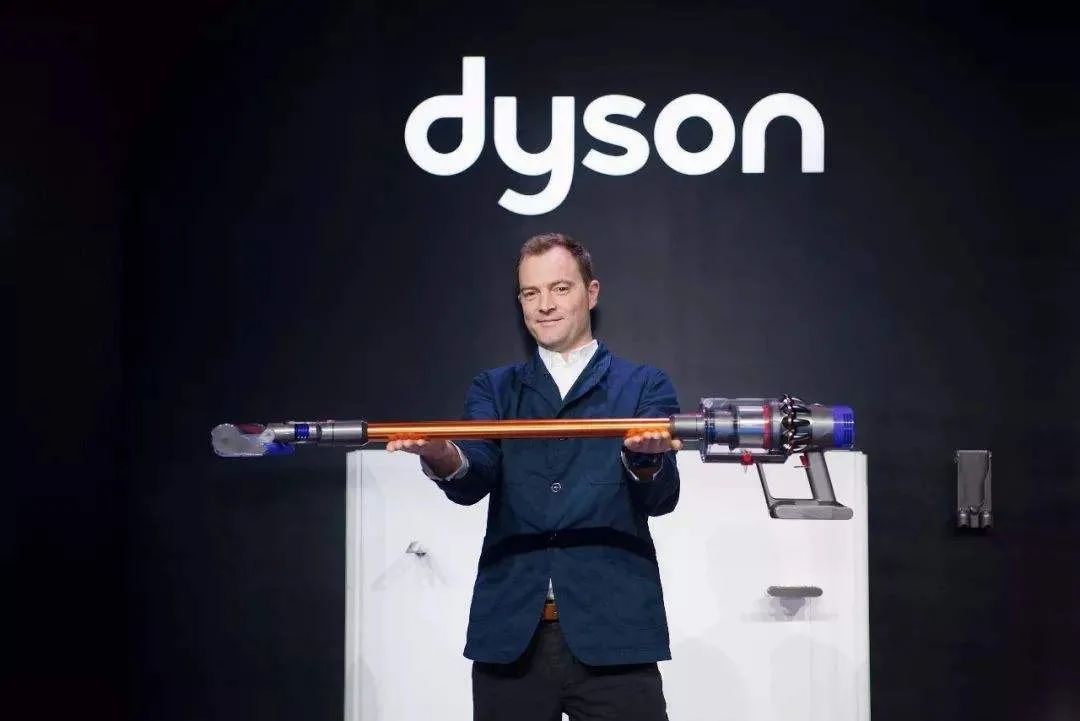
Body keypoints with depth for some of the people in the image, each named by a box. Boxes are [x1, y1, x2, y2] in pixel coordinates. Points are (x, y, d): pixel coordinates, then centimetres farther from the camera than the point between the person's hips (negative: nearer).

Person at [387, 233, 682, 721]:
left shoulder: (644, 386, 7)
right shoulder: (493, 389, 13)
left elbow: (662, 498, -6)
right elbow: (473, 480, -4)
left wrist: (646, 459, -29)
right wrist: (441, 456, -28)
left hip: (613, 632, -2)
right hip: (509, 635, 2)